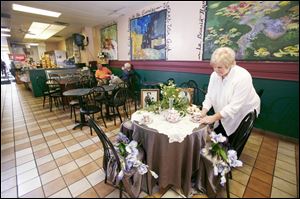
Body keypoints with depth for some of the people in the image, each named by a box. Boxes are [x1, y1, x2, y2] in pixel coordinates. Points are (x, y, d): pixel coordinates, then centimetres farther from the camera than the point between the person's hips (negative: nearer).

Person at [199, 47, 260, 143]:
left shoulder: (243, 77, -27)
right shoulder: (214, 75, -9)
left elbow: (235, 106, -30)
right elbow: (209, 96, -7)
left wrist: (214, 117, -32)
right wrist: (203, 112, -22)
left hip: (242, 116, -5)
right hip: (224, 115, 5)